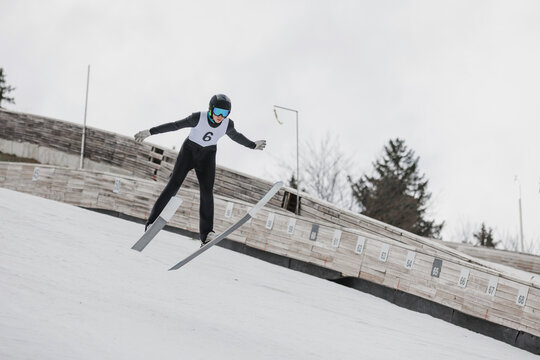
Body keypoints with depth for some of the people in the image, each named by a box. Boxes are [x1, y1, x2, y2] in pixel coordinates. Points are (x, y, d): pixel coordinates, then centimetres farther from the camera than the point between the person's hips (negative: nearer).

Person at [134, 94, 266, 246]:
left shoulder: (228, 124, -14)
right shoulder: (199, 118, -24)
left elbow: (236, 136, 9)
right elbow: (174, 125, -17)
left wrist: (252, 145, 23)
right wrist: (149, 132, -16)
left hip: (207, 156, 2)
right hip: (189, 151, -2)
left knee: (207, 191, -14)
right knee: (173, 185, -14)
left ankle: (206, 234, -18)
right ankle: (152, 222, -10)